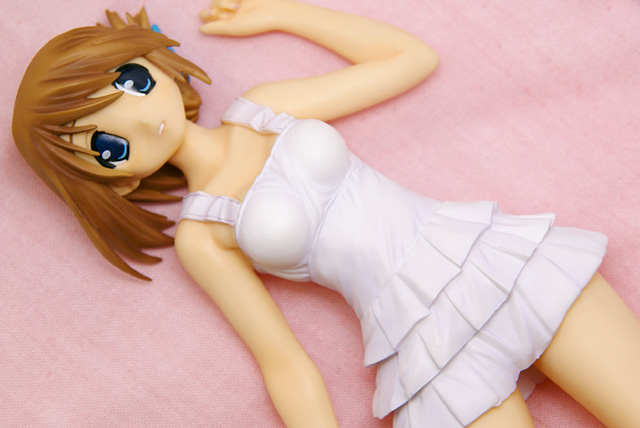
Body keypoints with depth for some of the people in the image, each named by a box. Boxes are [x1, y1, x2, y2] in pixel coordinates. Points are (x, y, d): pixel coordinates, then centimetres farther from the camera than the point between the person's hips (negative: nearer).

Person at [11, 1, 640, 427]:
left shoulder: (266, 108, 8)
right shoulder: (203, 235, 1)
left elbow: (414, 57, 14)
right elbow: (286, 364, 1)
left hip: (507, 257, 3)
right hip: (433, 352, -2)